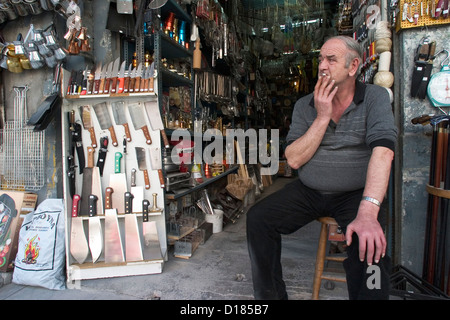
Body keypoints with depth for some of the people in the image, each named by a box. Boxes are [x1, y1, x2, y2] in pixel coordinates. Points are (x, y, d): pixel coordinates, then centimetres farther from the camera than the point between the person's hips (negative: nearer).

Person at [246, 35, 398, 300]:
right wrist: (322, 118, -15)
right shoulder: (305, 105, 3)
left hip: (356, 194, -3)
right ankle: (270, 296, 3)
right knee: (258, 218, -13)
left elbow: (383, 152, -22)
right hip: (309, 191, 3)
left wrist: (368, 212, -35)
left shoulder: (375, 97, -6)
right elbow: (294, 160, -6)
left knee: (369, 246, -31)